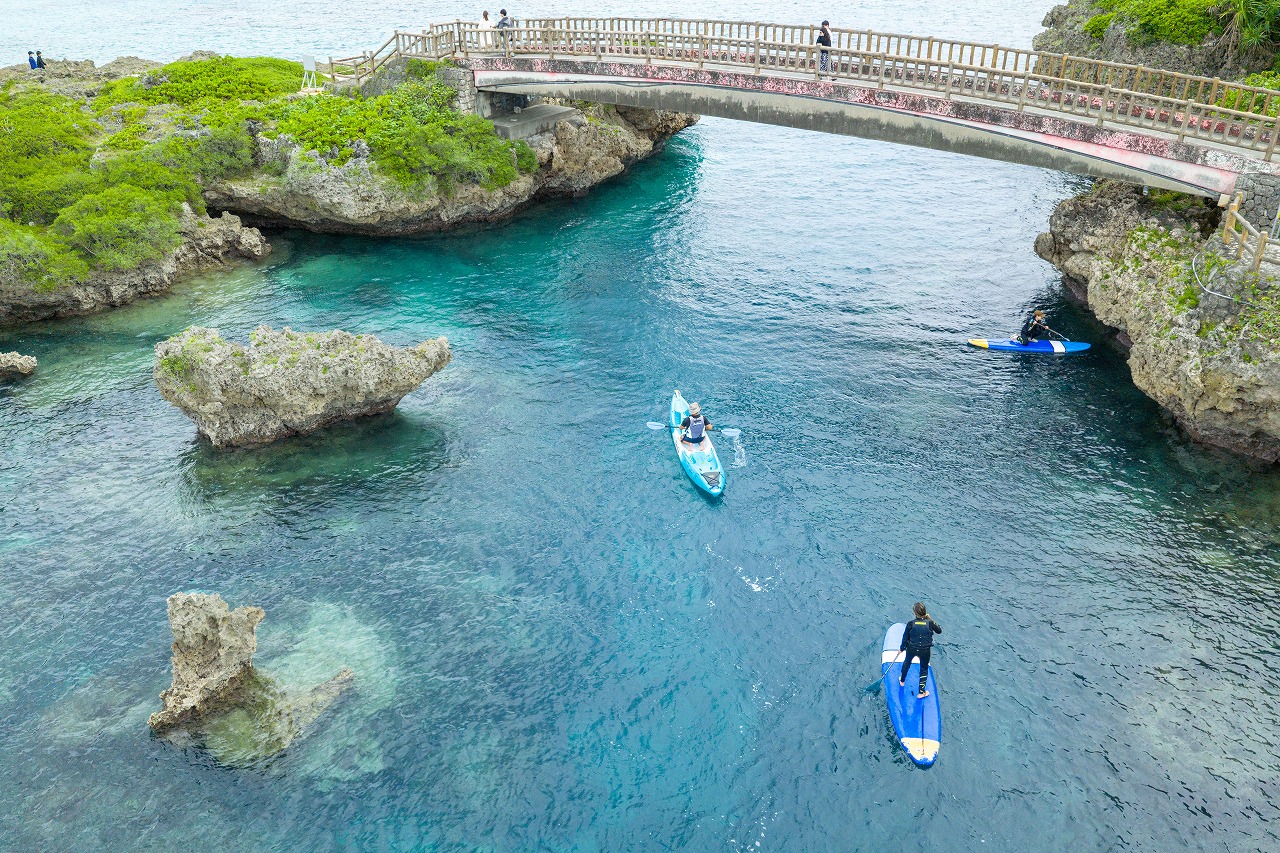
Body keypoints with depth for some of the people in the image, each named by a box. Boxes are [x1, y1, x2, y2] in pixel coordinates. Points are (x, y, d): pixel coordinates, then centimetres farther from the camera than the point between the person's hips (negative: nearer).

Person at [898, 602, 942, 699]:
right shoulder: (929, 623, -18)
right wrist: (931, 620, 6)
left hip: (911, 649, 1)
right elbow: (939, 631, 3)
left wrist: (901, 648, 9)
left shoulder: (910, 624, -18)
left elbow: (905, 638, -6)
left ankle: (902, 681, 53)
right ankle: (921, 692, 28)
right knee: (924, 669, 20)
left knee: (907, 663, 29)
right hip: (925, 651, -1)